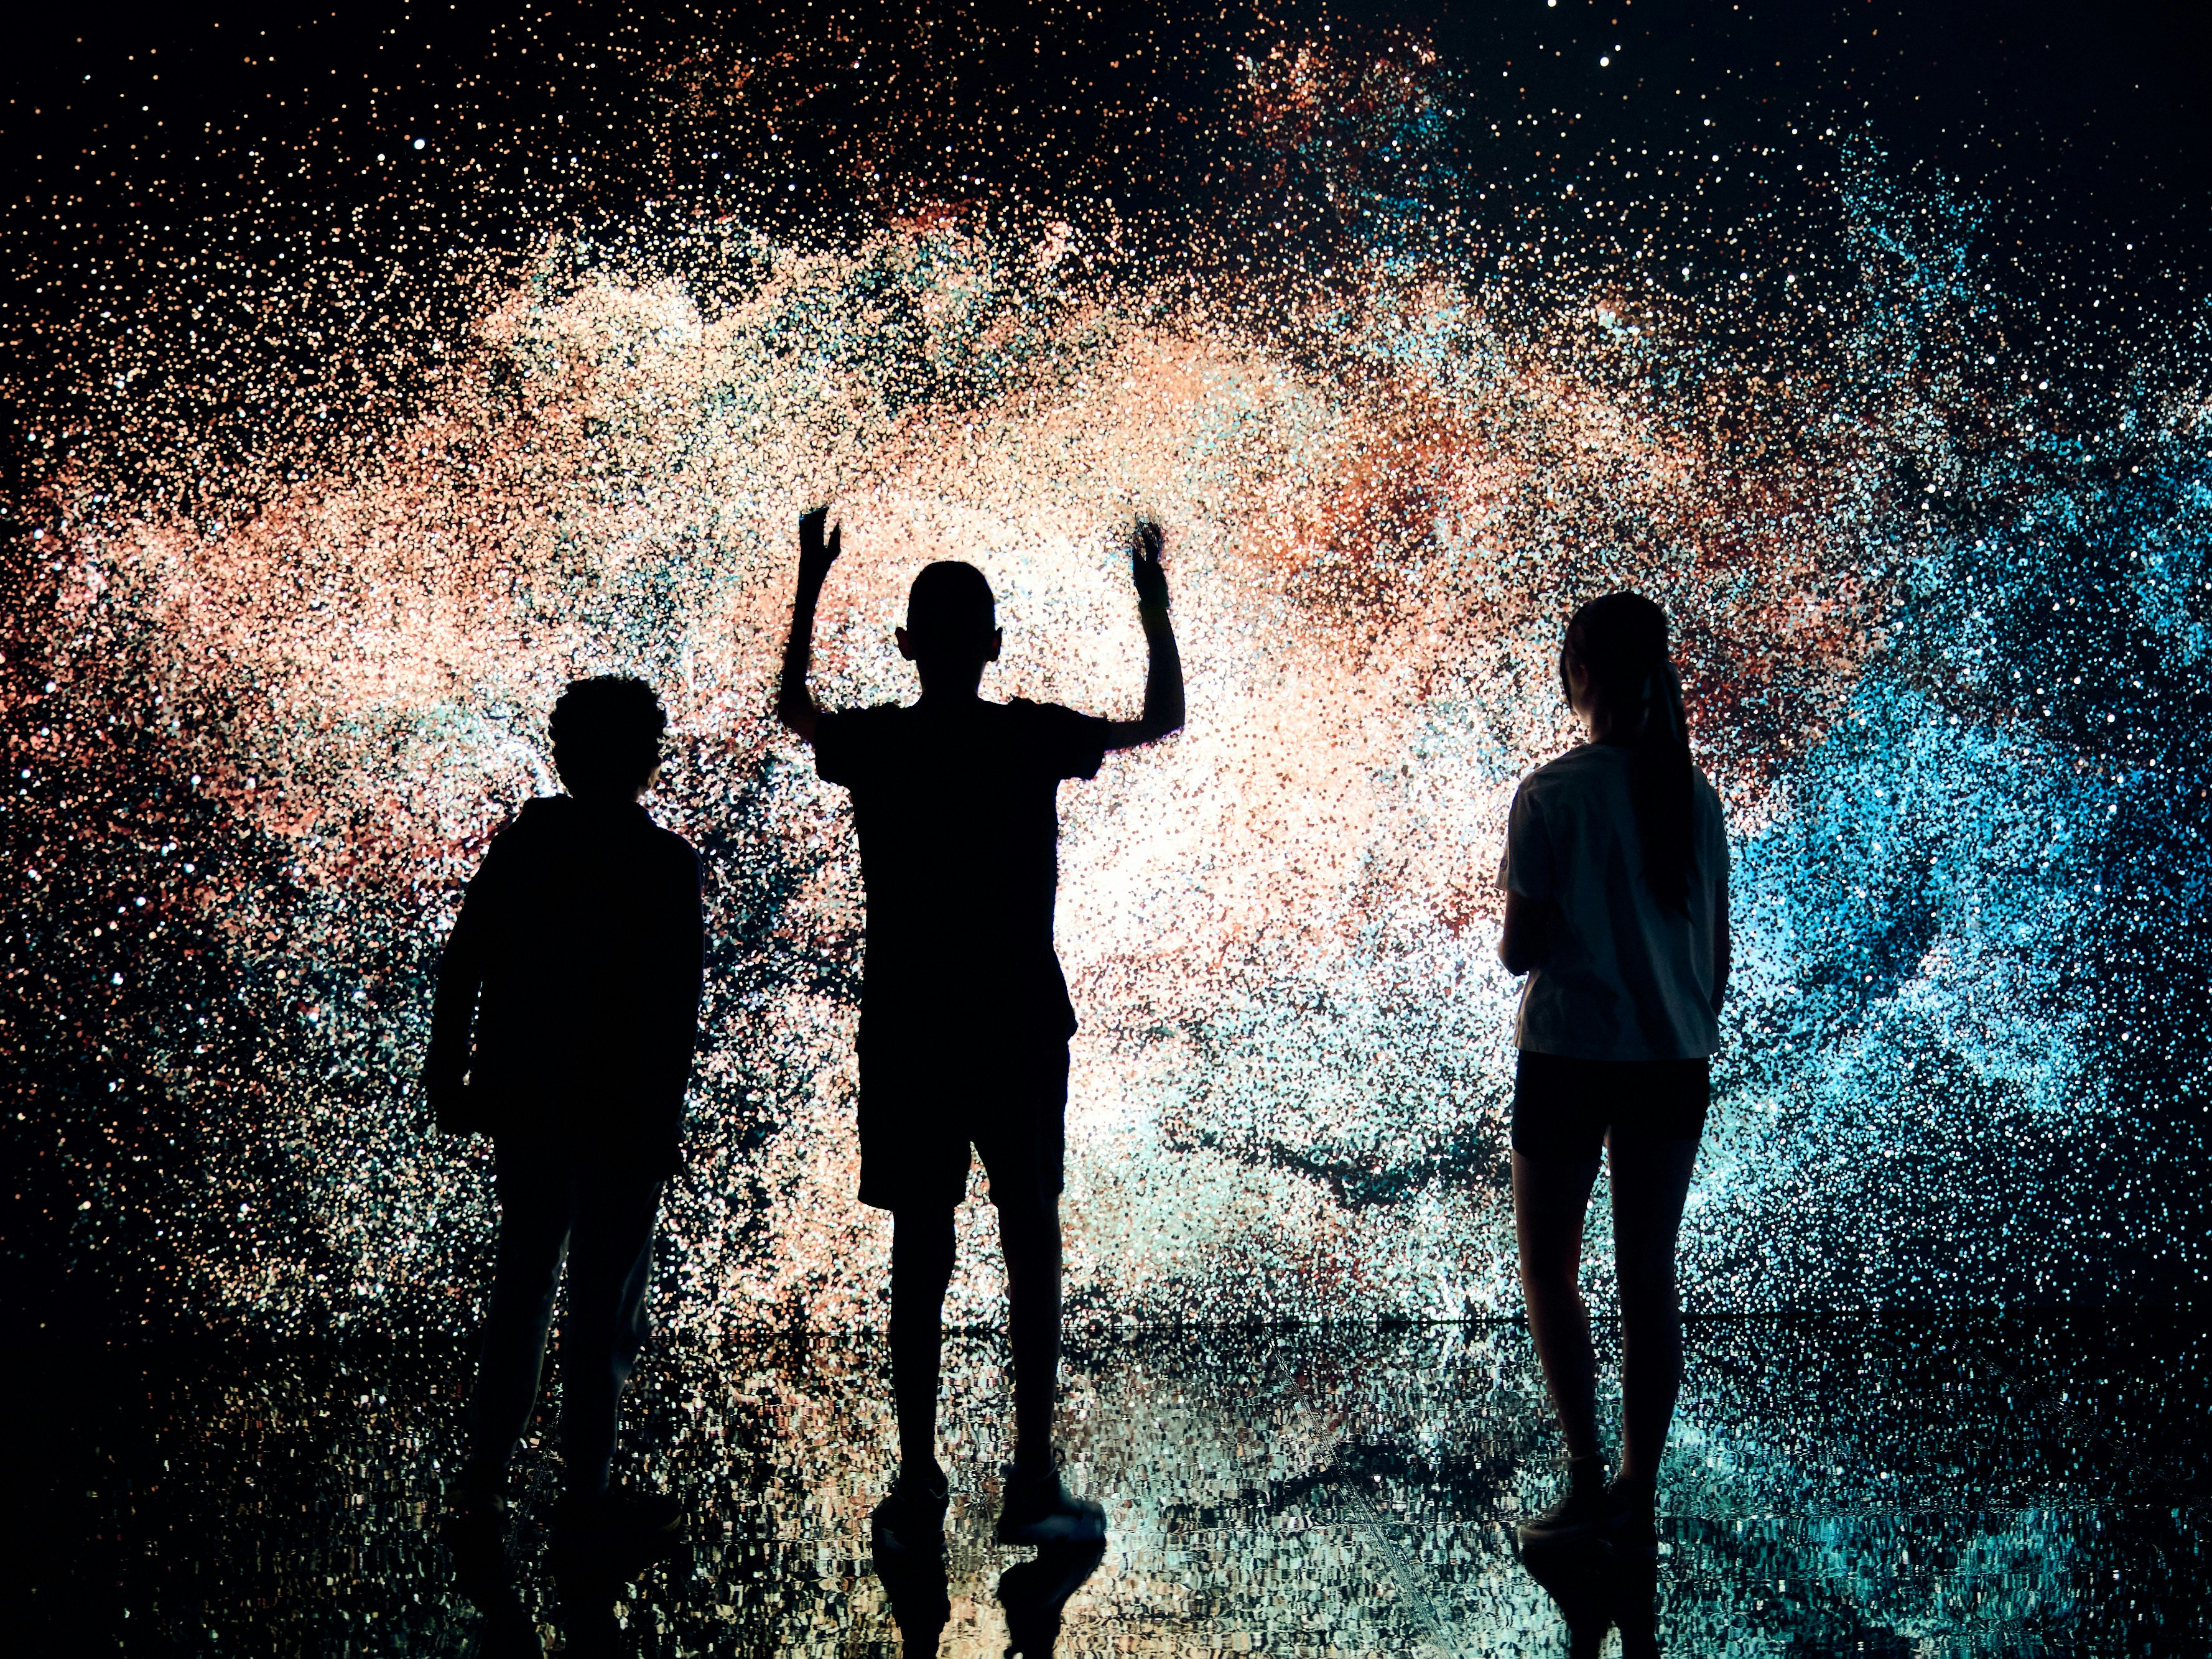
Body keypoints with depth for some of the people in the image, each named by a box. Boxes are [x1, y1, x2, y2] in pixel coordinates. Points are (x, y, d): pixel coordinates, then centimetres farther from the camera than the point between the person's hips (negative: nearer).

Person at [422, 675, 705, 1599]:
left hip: (524, 1106, 4)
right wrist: (663, 1114, -6)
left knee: (521, 1289, 14)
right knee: (605, 1299, 7)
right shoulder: (666, 864, -11)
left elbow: (460, 968, 3)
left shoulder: (521, 845, 1)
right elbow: (677, 1008, -14)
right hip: (621, 1115, -4)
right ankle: (584, 1497, 16)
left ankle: (483, 1486, 7)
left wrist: (449, 1077, 12)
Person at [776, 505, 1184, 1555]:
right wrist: (1154, 603, 18)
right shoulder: (1033, 738, -6)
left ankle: (918, 1491, 8)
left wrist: (810, 589, 28)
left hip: (906, 1032, 1)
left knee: (919, 1254, 6)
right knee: (1031, 1246, 7)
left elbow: (792, 708, 21)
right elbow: (1163, 719, 9)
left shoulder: (873, 745, -2)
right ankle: (1032, 1482, 7)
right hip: (1022, 1027, -1)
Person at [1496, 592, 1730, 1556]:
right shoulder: (1695, 795, 3)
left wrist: (1510, 945, 11)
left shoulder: (1552, 795, -12)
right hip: (1672, 1060, 5)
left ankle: (1585, 1477, 1)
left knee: (1549, 1266, 9)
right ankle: (1636, 1493, 13)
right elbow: (1717, 948, 9)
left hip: (1570, 1055, -4)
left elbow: (1520, 949, -11)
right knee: (1650, 1277, 10)